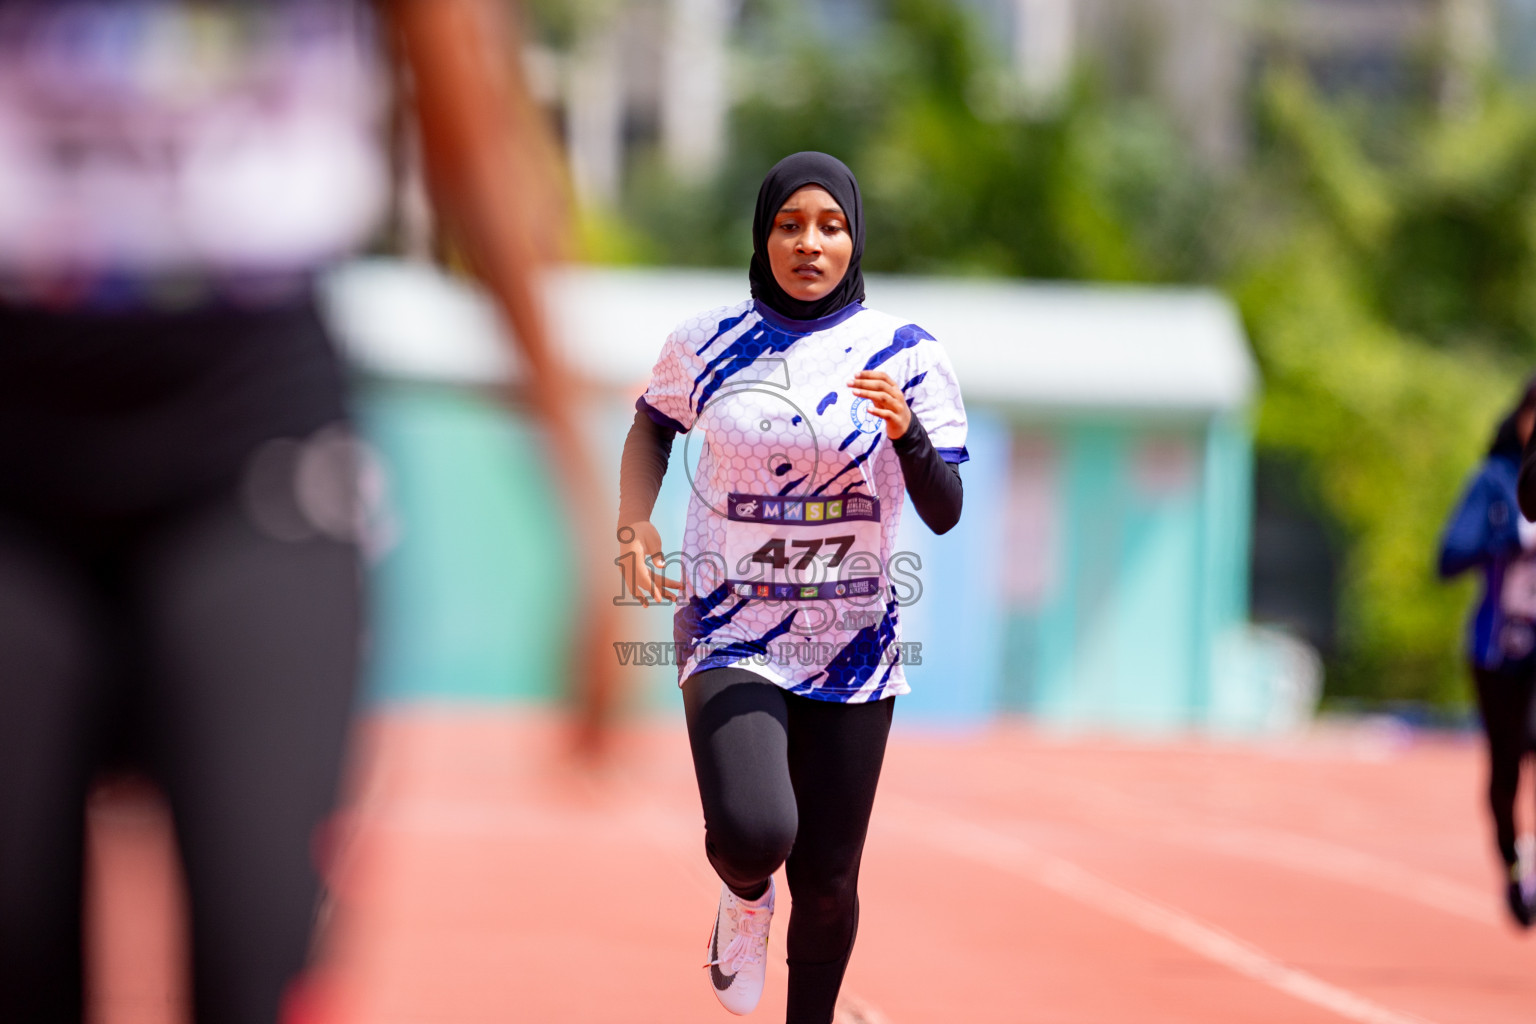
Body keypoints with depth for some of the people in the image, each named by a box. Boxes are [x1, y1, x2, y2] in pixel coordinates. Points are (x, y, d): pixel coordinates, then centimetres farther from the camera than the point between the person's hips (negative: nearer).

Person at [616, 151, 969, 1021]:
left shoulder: (907, 354, -3)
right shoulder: (708, 344, 0)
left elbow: (945, 514, -7)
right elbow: (653, 426, 20)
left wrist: (908, 433, -26)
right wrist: (634, 525, 4)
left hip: (853, 646, 1)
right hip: (730, 632, -1)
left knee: (828, 880, 5)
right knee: (753, 835, -24)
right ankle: (746, 895, 13)